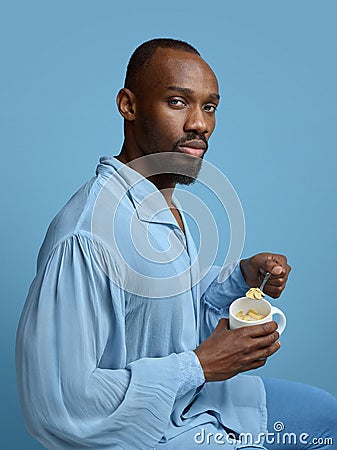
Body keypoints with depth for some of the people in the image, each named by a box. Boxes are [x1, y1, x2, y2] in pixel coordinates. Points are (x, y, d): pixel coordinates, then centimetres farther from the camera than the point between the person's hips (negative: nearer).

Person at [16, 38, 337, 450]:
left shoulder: (166, 200, -1)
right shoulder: (84, 238, -32)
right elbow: (56, 407, -32)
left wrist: (240, 276, -7)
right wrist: (201, 365, -26)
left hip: (191, 397, 9)